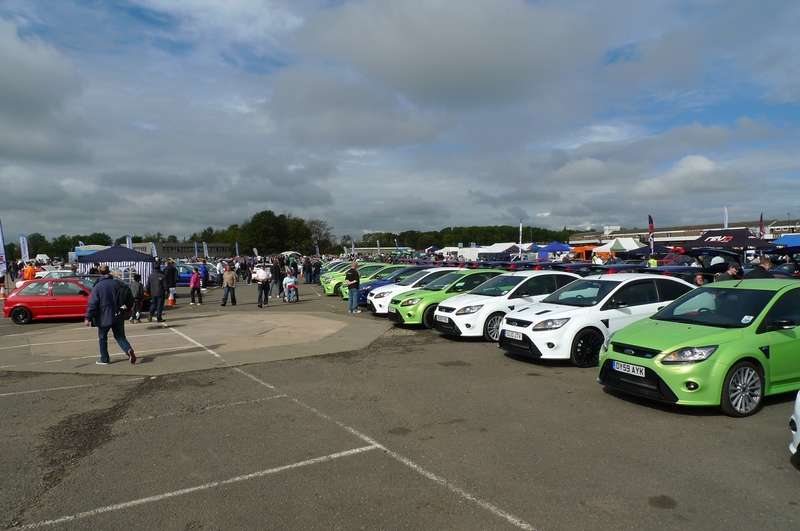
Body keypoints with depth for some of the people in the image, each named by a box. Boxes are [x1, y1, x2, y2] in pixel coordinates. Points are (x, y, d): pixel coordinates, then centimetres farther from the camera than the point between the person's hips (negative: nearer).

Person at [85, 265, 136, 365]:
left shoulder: (97, 287, -10)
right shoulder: (118, 283, 1)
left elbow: (92, 304, -12)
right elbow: (130, 297, 5)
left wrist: (88, 318, -9)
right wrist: (127, 308, 18)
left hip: (104, 317, -3)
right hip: (118, 316, 4)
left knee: (103, 338, 13)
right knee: (120, 336, 12)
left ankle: (104, 359, 19)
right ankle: (129, 350, -13)